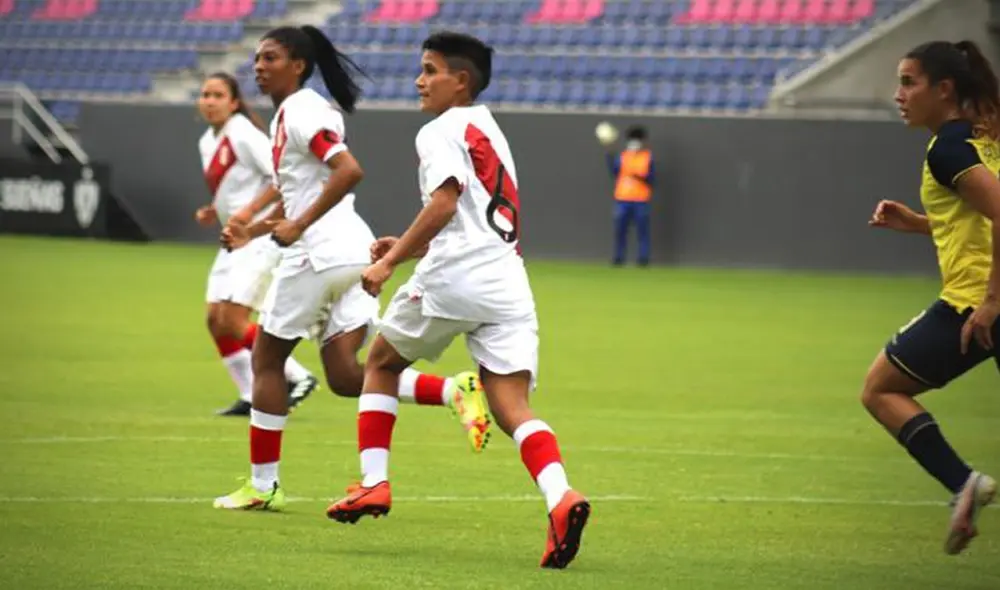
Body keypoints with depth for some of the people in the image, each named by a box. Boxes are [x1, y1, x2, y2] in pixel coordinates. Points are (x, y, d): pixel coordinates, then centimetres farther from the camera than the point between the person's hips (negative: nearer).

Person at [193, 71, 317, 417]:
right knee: (216, 320, 4)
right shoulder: (207, 142, 13)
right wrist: (213, 212, 7)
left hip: (259, 237, -9)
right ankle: (251, 397, 11)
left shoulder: (243, 135, -14)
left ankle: (297, 378, -1)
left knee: (233, 320, -14)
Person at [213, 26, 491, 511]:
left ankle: (262, 485, 12)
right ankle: (456, 391, -12)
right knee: (346, 376, 2)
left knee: (266, 361, 6)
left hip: (319, 252, -9)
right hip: (352, 253, 9)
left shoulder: (301, 112, -11)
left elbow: (349, 170, -25)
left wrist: (298, 227, -23)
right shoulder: (287, 114, 19)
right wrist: (250, 232, 23)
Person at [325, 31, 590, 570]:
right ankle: (560, 497, -30)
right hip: (507, 281, 7)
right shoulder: (489, 132, 27)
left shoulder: (441, 132, -1)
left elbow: (445, 202, -16)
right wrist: (408, 247, 30)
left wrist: (389, 262, -13)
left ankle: (373, 483, 14)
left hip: (452, 278, -6)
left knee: (381, 364, 18)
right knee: (512, 408, -5)